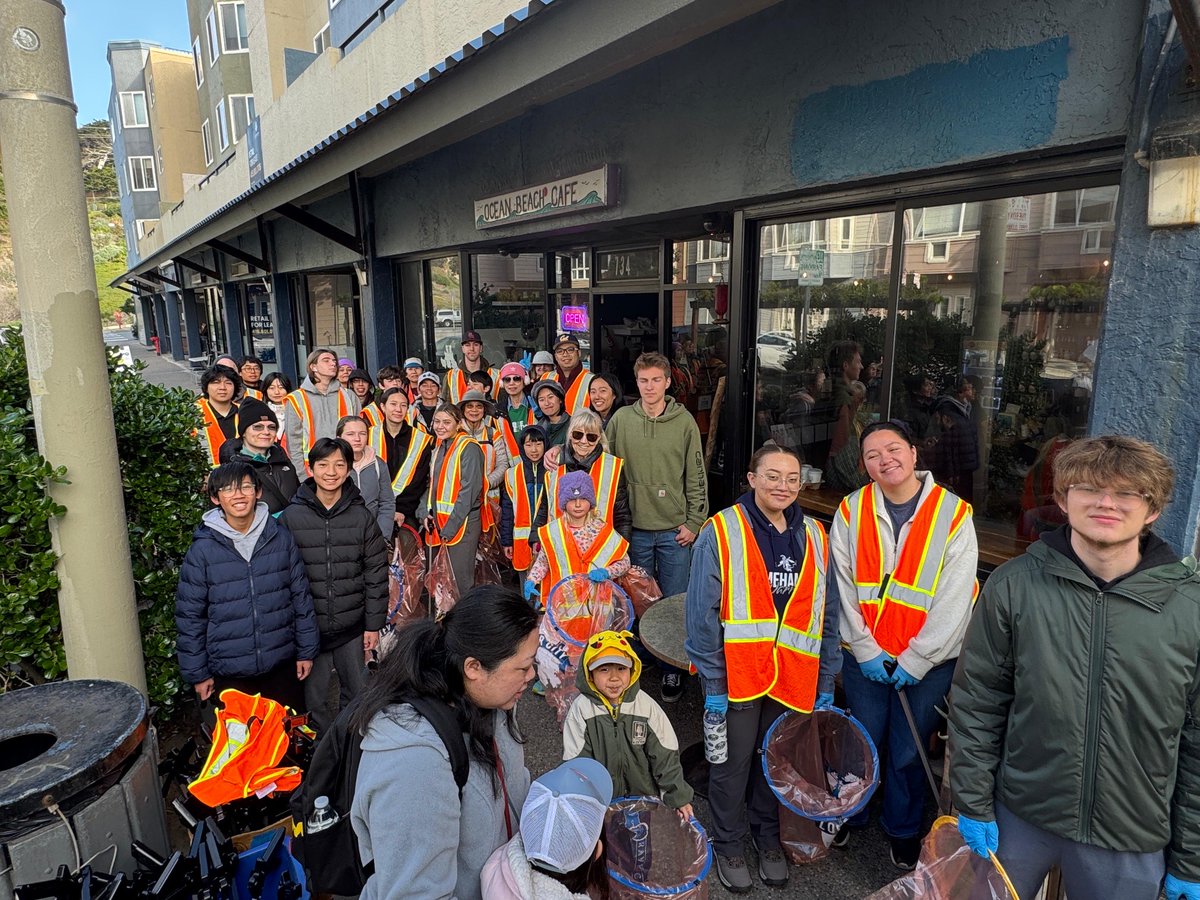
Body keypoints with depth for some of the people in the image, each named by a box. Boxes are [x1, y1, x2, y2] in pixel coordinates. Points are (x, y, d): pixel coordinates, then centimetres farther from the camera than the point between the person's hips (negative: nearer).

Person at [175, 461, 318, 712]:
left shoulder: (280, 538, -3)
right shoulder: (202, 550, -8)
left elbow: (301, 595, 3)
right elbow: (190, 616, -2)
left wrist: (306, 651, 4)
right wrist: (198, 673, 0)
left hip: (282, 665, 2)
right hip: (229, 673, -1)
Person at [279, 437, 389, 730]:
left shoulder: (362, 518, -2)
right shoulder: (290, 518, -5)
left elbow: (376, 574, 1)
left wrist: (373, 624, 0)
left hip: (353, 629, 1)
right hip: (308, 628, -1)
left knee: (357, 693, 13)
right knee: (314, 698, 10)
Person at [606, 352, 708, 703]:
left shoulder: (684, 421, -2)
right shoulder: (621, 419, 0)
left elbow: (697, 476, 0)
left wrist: (694, 523, -3)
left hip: (675, 530, -1)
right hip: (635, 528, 1)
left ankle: (672, 669, 23)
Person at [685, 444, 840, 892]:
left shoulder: (814, 537, 4)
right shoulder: (721, 533, -10)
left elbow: (827, 615, 8)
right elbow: (702, 613, -11)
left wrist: (827, 683, 7)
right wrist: (712, 681, -12)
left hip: (794, 677, 4)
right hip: (737, 673, -4)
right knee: (732, 764, 12)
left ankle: (768, 838, 44)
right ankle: (728, 846, 35)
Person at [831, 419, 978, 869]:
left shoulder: (953, 514, -11)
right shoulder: (851, 511, -5)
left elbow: (954, 600, -12)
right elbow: (842, 587, -4)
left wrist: (915, 660, -13)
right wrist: (866, 649, -9)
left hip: (927, 663, -1)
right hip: (864, 656, 2)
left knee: (908, 754, 13)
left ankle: (903, 831, 38)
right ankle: (849, 815, 41)